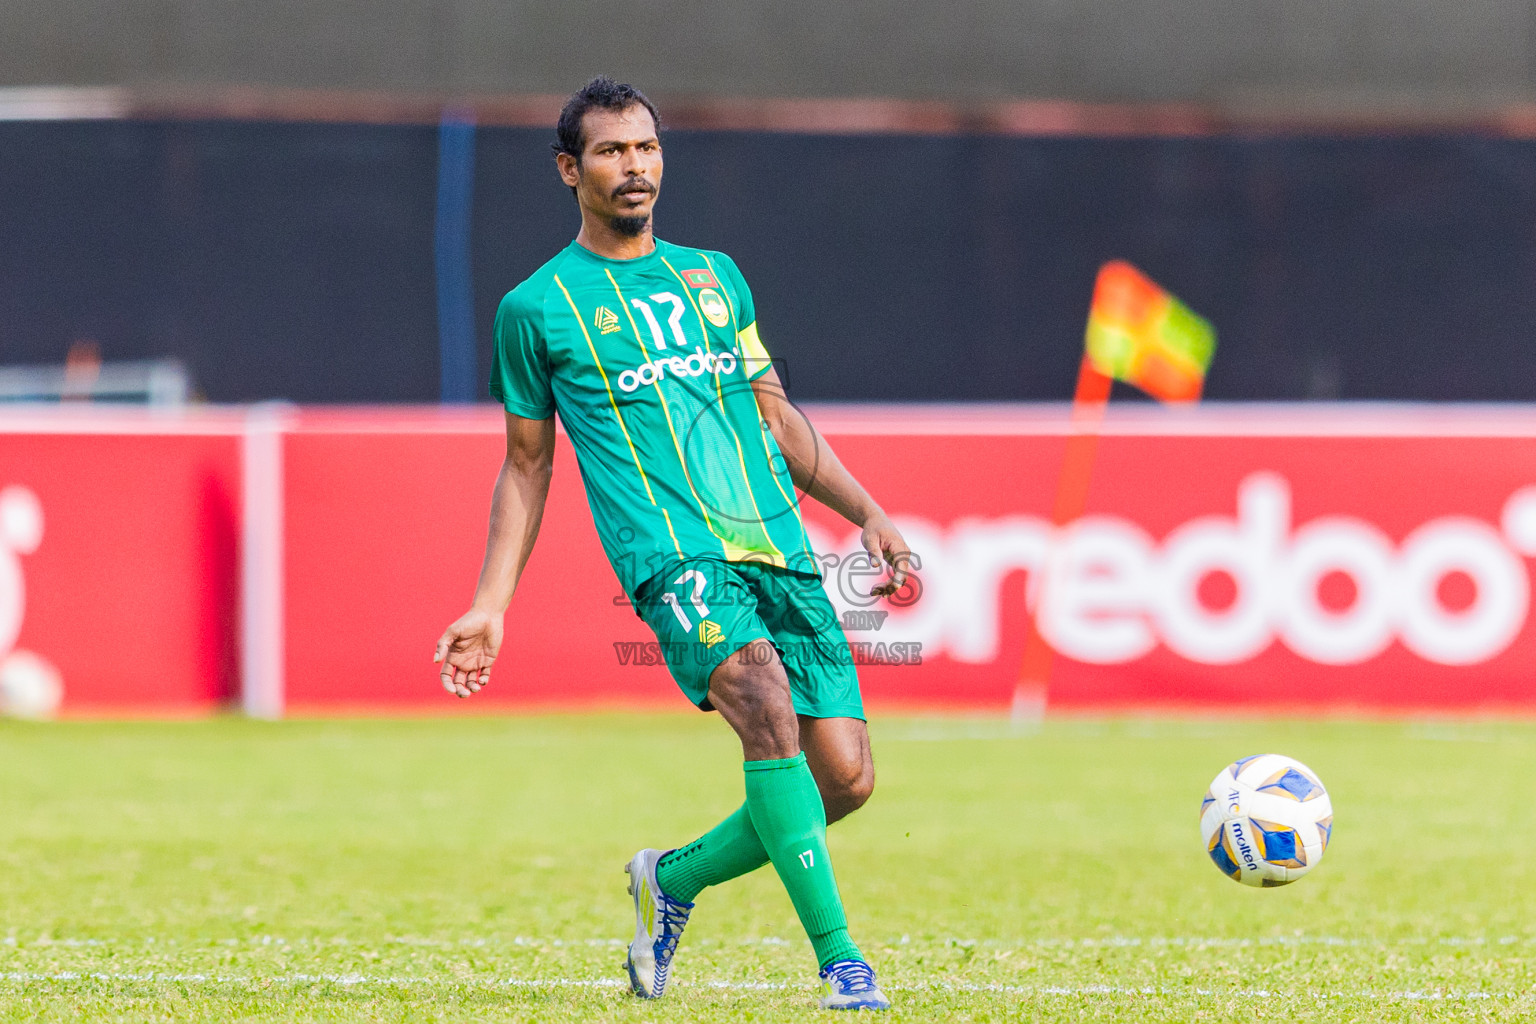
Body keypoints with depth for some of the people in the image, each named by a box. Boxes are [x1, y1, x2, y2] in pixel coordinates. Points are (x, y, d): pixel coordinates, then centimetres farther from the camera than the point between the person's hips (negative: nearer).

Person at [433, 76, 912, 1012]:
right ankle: (840, 960, -31)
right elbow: (527, 465, 15)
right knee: (767, 706, -31)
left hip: (781, 549, 5)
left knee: (845, 778, -5)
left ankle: (676, 877, 23)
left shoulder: (713, 276, 20)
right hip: (674, 557, -5)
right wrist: (490, 606, 9)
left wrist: (869, 514, 16)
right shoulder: (538, 308, 9)